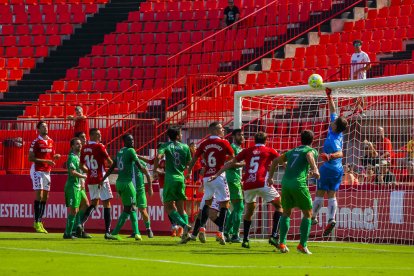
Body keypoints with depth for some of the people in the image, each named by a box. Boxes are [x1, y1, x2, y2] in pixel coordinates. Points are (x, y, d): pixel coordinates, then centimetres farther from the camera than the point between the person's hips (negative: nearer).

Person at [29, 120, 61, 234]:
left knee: (45, 197, 7)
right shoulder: (36, 142, -10)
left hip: (47, 171, 7)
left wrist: (56, 156, -2)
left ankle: (40, 222, 12)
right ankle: (36, 222, -10)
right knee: (39, 195, -12)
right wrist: (45, 161, -19)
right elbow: (31, 158, -14)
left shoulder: (51, 141, 11)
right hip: (37, 170, -7)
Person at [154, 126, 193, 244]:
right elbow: (189, 163, 12)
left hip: (170, 178, -3)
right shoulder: (185, 147, 7)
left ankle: (184, 226, -18)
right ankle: (186, 233, -2)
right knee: (180, 208, 12)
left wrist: (155, 171, -6)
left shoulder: (166, 145, 0)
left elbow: (158, 156, -17)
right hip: (181, 178, 3)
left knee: (169, 207, 3)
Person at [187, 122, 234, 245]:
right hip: (219, 176, -5)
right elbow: (233, 159, 2)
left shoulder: (204, 144, 6)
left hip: (207, 177, 5)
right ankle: (220, 232, -11)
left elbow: (194, 159, 10)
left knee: (207, 201, 20)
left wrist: (189, 172, 24)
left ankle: (202, 228, 8)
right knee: (224, 203, -1)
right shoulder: (223, 143, -6)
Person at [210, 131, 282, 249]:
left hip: (247, 184, 4)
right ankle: (274, 236, -6)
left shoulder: (247, 151, 19)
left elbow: (231, 163, 19)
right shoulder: (269, 151, 12)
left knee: (249, 211, 23)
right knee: (279, 205, 8)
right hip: (262, 184, -4)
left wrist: (217, 174, 23)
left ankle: (245, 240, 19)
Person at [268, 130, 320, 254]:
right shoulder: (312, 150, 9)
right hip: (299, 183, -5)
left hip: (285, 183, 5)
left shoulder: (292, 151, 26)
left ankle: (282, 243, 8)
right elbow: (309, 155, -16)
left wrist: (270, 177, 33)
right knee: (308, 214, 7)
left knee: (286, 213, 19)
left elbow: (276, 161, 27)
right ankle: (303, 245, -2)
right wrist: (315, 170, -29)